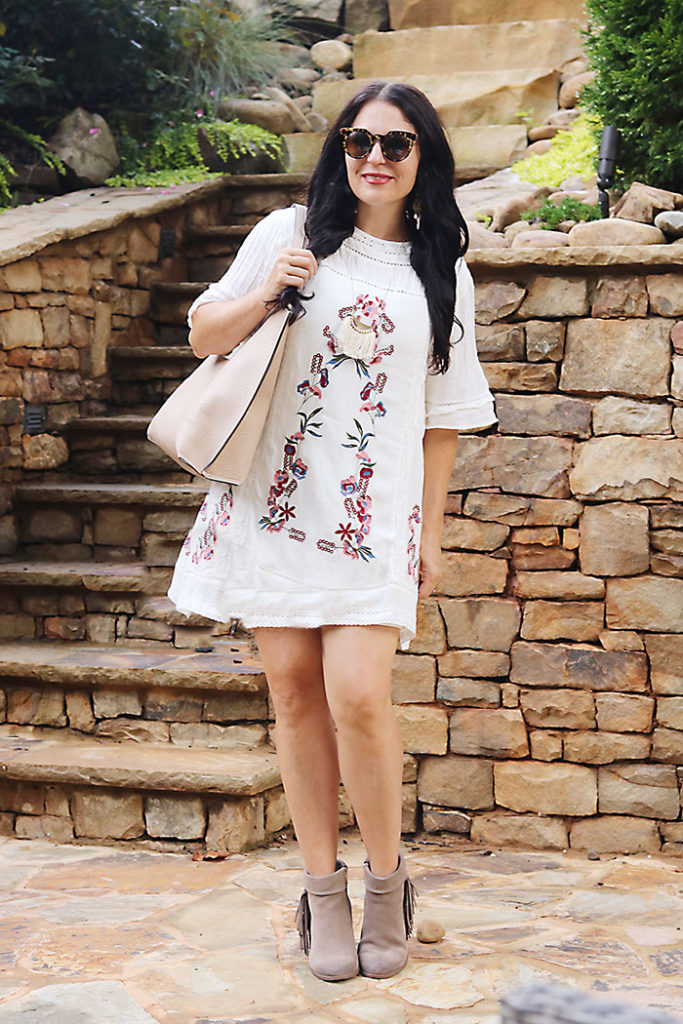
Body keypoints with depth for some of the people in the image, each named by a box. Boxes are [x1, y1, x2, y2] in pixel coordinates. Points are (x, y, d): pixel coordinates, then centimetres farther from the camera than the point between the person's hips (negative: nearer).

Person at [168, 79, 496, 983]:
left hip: (376, 516, -1)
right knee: (294, 688, 3)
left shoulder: (443, 274, 9)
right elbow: (203, 337, 10)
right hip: (277, 500, 1)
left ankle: (386, 875, 9)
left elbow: (443, 417, 10)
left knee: (358, 696, -13)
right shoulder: (290, 236, 6)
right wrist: (266, 293, -10)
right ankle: (323, 887, 17)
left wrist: (431, 532, 8)